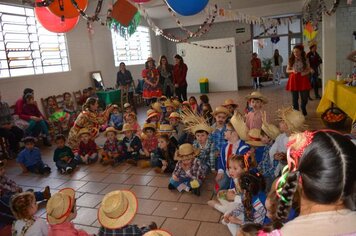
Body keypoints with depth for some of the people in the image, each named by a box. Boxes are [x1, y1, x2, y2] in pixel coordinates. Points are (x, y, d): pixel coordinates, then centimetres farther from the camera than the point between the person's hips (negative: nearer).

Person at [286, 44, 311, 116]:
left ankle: (303, 109, 31)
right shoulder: (291, 60, 1)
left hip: (303, 79, 0)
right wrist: (292, 71, -14)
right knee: (295, 97, 5)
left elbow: (309, 69, 7)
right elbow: (287, 70, 6)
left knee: (305, 97, 2)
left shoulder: (305, 60, 0)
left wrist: (305, 72, -14)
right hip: (294, 79, 0)